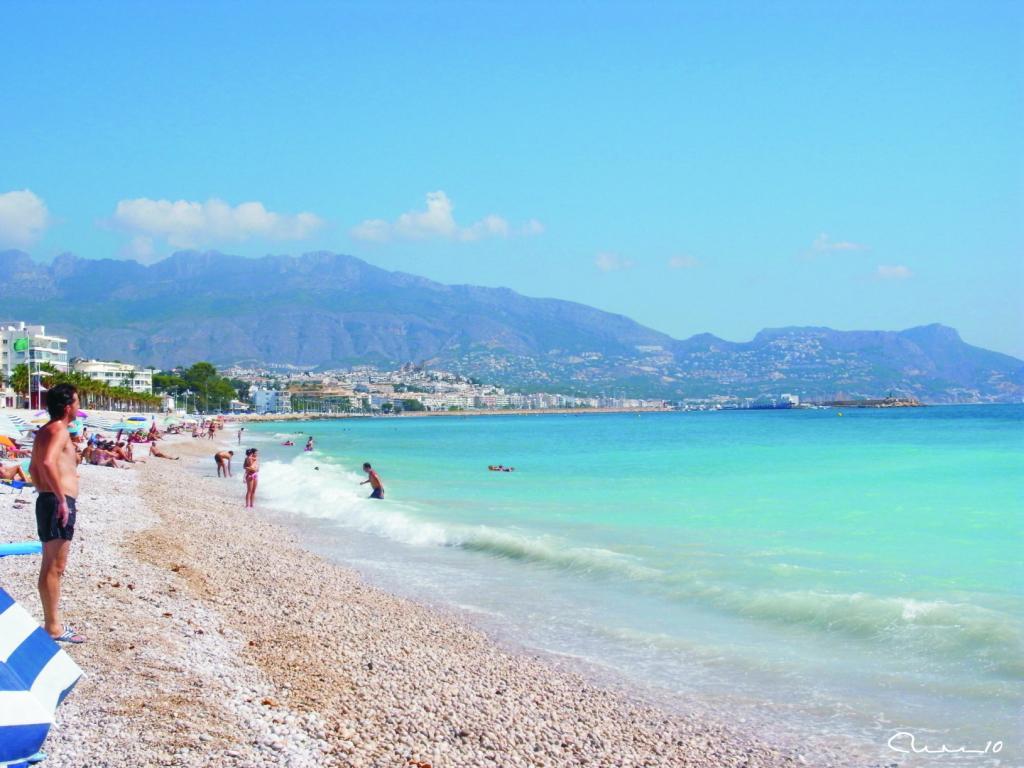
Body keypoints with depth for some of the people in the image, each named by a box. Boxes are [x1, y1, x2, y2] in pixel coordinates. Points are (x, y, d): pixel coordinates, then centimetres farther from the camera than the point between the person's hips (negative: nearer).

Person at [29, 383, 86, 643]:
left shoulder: (44, 432, 18)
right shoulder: (59, 430, -13)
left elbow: (34, 468, 27)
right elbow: (48, 462, -30)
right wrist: (61, 499, -27)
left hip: (48, 501, 10)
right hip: (58, 502, -10)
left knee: (52, 567, 15)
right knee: (54, 567, -6)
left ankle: (52, 622, 21)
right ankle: (53, 627, -3)